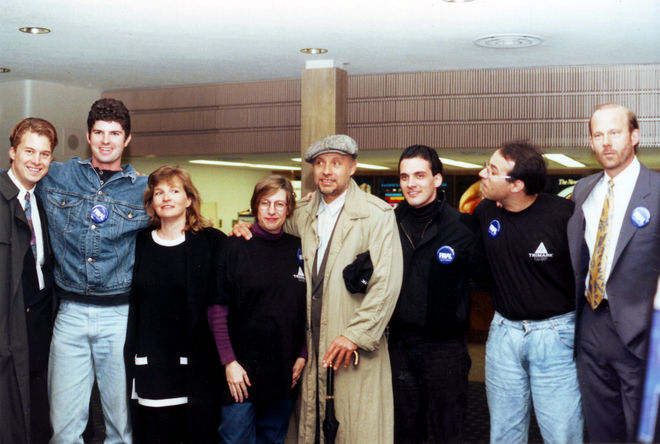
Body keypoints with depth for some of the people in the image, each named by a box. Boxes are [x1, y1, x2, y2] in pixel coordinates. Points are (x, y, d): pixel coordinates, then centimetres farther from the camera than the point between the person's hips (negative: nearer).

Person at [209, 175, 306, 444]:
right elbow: (217, 308, -6)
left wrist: (303, 355, 2)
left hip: (286, 370, 3)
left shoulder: (299, 250, 5)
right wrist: (229, 361, -11)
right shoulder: (236, 247, -4)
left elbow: (310, 309, 9)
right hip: (241, 370, -3)